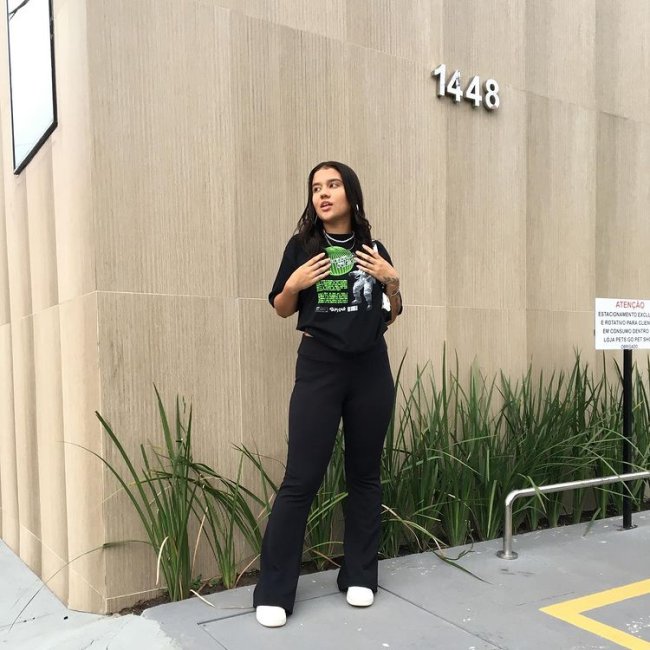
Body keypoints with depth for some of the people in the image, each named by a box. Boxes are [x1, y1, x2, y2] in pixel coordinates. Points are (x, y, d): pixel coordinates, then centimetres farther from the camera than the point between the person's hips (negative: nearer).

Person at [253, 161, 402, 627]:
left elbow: (391, 315, 14)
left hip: (371, 368, 3)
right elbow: (282, 309, 10)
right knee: (301, 478, -4)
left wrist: (392, 282, -4)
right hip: (319, 367, -2)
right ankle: (274, 592, 5)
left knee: (365, 474, 10)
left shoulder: (373, 248, 7)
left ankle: (359, 576, 25)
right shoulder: (302, 246, 2)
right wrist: (295, 284, -10)